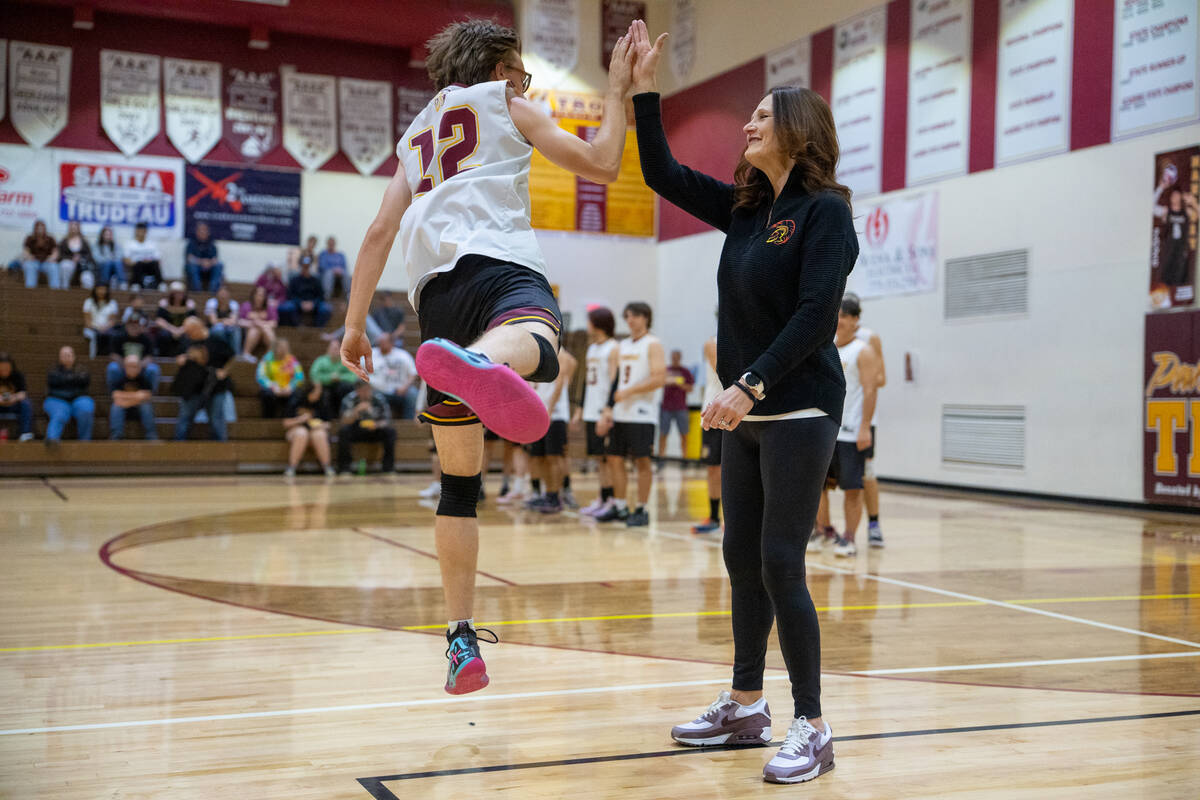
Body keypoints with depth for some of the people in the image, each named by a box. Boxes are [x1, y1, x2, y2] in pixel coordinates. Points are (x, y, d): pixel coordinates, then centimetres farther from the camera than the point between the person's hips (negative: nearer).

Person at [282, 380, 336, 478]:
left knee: (319, 435, -35)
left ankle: (328, 468, -27)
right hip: (296, 429, -1)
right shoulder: (295, 401, -9)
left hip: (316, 430, 1)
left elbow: (327, 423, 4)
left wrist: (322, 425, -19)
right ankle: (291, 468, -34)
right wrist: (299, 419, -20)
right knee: (301, 434, -37)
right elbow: (286, 423, -4)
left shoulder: (323, 402, -5)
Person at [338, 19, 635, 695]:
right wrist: (618, 92, 28)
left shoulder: (418, 136, 35)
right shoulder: (504, 102, 21)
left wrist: (356, 325, 24)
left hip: (434, 290, 6)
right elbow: (602, 164, 15)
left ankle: (462, 638, 10)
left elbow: (380, 233, 25)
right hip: (497, 262, -5)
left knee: (460, 480, 11)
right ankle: (471, 361, -76)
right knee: (536, 345, -40)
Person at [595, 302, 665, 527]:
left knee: (642, 461, -3)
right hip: (620, 414, 7)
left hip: (642, 414, -7)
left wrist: (629, 391, -16)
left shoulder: (653, 345, -4)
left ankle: (641, 510, 3)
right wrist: (607, 411, 7)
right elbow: (614, 381, 16)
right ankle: (619, 507, 16)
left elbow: (659, 379, -15)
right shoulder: (621, 347, 17)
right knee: (615, 459, 7)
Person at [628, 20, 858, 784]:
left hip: (799, 412, -8)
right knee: (742, 559, 12)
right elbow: (663, 175, 17)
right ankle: (746, 707, 25)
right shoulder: (743, 207, 12)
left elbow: (815, 315, -19)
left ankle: (812, 729, 4)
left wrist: (750, 384, -23)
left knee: (781, 564, -7)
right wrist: (645, 89, 11)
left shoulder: (825, 211, -9)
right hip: (747, 414, 8)